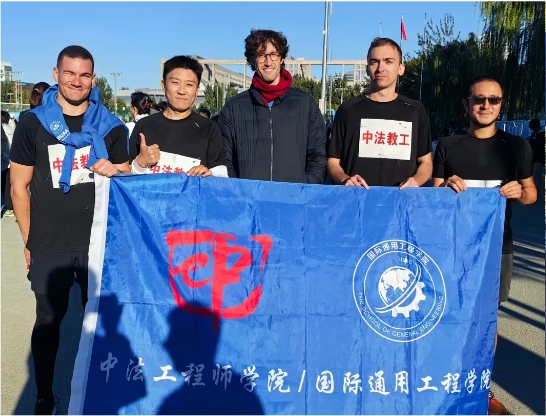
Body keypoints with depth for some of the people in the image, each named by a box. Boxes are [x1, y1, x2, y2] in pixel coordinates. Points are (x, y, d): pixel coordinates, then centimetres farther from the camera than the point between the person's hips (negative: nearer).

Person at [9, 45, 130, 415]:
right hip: (49, 246, -1)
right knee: (48, 321, 12)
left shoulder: (111, 127, 3)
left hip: (99, 242, 1)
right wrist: (29, 241, 1)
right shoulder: (33, 124, 0)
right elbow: (19, 187, 2)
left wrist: (114, 170, -15)